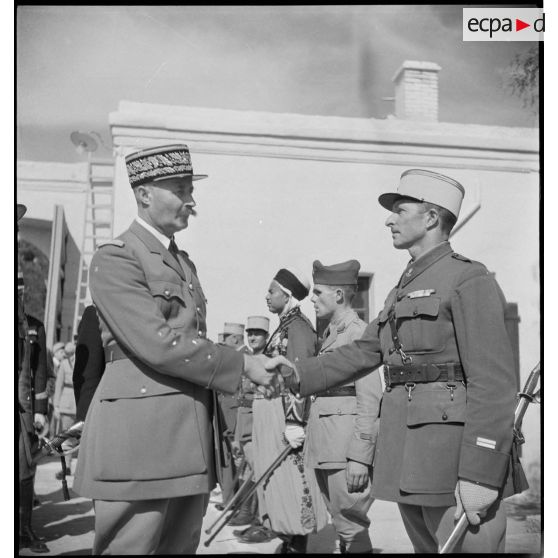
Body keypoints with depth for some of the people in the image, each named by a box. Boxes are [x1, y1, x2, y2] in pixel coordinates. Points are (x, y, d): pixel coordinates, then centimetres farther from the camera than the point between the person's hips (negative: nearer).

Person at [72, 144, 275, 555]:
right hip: (139, 441, -8)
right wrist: (242, 364, -13)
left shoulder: (184, 262, 18)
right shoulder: (115, 259, -8)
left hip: (191, 440, 8)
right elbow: (159, 345, -18)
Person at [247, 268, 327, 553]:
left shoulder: (298, 326, -11)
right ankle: (289, 541, 25)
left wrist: (294, 421, -24)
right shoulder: (283, 326, 17)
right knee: (277, 478, 15)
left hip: (284, 413, -10)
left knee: (291, 479, -4)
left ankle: (297, 545, 4)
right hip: (269, 413, 10)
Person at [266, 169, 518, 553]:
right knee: (427, 547, 17)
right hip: (407, 464, 8)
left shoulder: (469, 279, -8)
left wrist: (480, 474, -21)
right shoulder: (403, 290, 19)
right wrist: (299, 374, 4)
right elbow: (364, 352, 16)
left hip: (453, 460, -8)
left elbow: (494, 382, -16)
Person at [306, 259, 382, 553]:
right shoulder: (330, 333, 16)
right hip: (324, 441, 9)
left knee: (351, 526, -4)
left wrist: (360, 457, -20)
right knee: (339, 522, 14)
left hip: (346, 438, -9)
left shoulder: (358, 331, -10)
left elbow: (370, 399, -16)